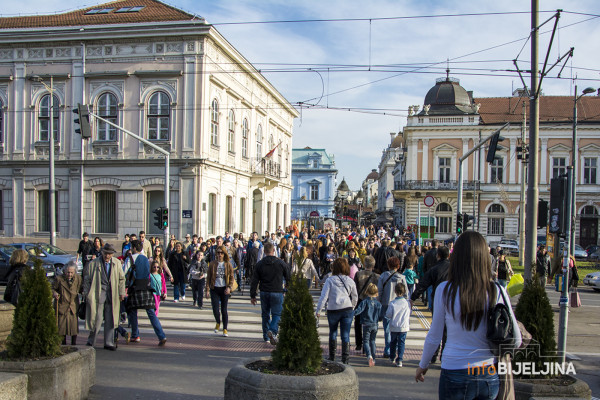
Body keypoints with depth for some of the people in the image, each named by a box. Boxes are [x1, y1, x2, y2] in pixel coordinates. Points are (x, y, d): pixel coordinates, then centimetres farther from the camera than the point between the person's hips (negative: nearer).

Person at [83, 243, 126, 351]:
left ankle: (109, 343, 14)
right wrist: (86, 294, 1)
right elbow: (87, 280, 5)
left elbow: (121, 279, 15)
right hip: (98, 293, -3)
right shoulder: (93, 263, 0)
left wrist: (121, 292, 9)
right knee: (98, 318, -4)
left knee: (110, 320, 5)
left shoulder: (117, 263, 8)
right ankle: (91, 341, 15)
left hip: (112, 294, 3)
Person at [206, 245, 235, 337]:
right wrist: (207, 289, -2)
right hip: (215, 289, 0)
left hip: (224, 289, 0)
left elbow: (232, 277, 5)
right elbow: (208, 277, 4)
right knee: (215, 309, -6)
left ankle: (225, 329, 14)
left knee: (224, 310, 2)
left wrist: (229, 287, -10)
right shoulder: (212, 264, 1)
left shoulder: (228, 265, 1)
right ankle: (218, 323, 26)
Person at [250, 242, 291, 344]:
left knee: (265, 314, 15)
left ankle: (266, 336, 21)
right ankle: (273, 331, -20)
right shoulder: (280, 263, -4)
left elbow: (254, 281, 1)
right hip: (277, 293, -3)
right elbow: (288, 278, 3)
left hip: (264, 293, 3)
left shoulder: (259, 264, 1)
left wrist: (252, 296, 7)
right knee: (277, 313, 4)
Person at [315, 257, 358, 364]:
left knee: (332, 333, 18)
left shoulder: (330, 280, -5)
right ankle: (345, 359, 0)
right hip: (347, 310, 1)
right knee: (345, 335, 3)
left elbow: (323, 297, -8)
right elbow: (355, 297, 14)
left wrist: (318, 311, -4)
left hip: (333, 310, -1)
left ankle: (332, 357, 27)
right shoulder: (350, 281, 4)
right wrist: (352, 307, 30)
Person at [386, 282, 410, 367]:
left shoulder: (392, 303, -13)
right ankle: (399, 360, -1)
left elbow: (388, 315, -8)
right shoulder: (407, 303, -8)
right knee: (401, 343, 5)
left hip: (394, 327, 0)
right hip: (404, 327, 0)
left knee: (393, 342, 17)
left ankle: (392, 358, 31)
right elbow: (409, 315, 3)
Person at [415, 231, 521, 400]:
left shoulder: (445, 290, -12)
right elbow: (516, 341, -4)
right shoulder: (497, 291, -8)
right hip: (490, 375, 2)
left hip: (455, 375, -2)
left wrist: (423, 365, 12)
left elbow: (434, 336, -4)